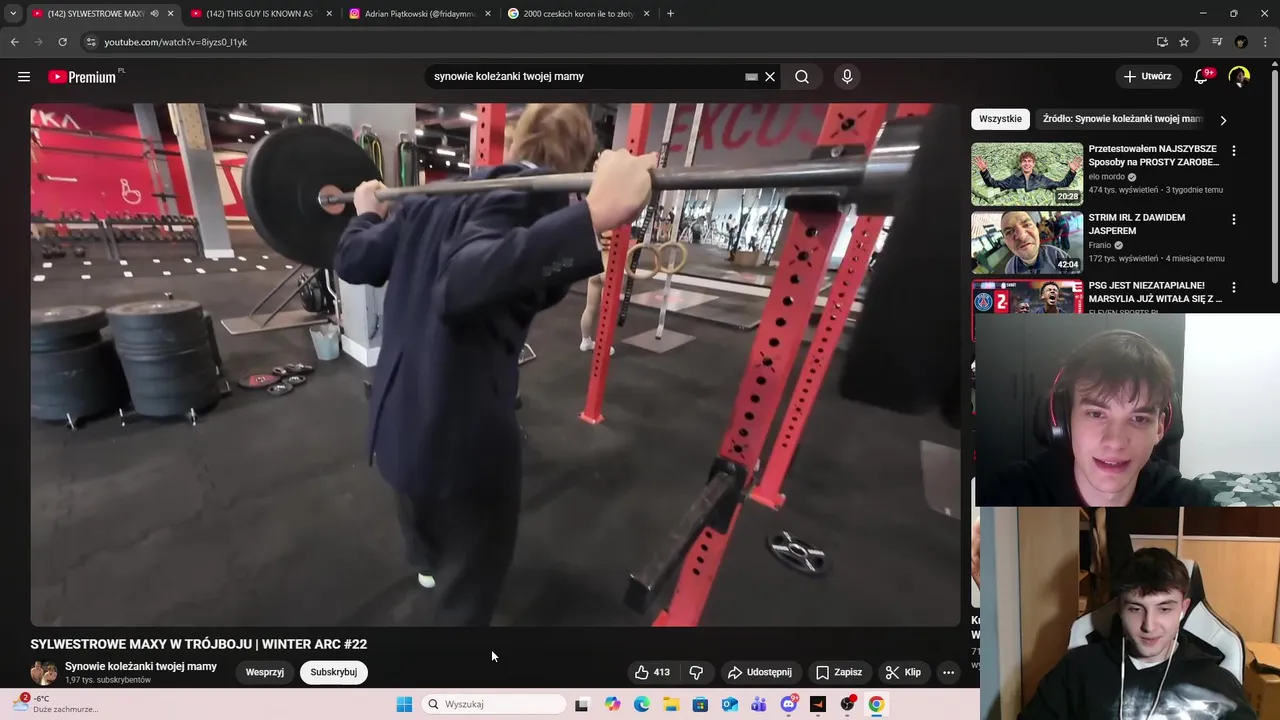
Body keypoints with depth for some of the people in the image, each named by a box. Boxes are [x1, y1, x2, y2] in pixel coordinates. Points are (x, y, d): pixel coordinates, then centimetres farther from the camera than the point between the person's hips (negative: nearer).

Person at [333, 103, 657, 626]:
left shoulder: (435, 196, 5)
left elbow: (353, 263, 10)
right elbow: (463, 282, -39)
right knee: (471, 577, 12)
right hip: (461, 431, -9)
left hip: (397, 418, 9)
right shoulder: (527, 194, -19)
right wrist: (593, 216, -49)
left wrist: (367, 214, 32)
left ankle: (428, 563, 69)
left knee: (424, 507, 38)